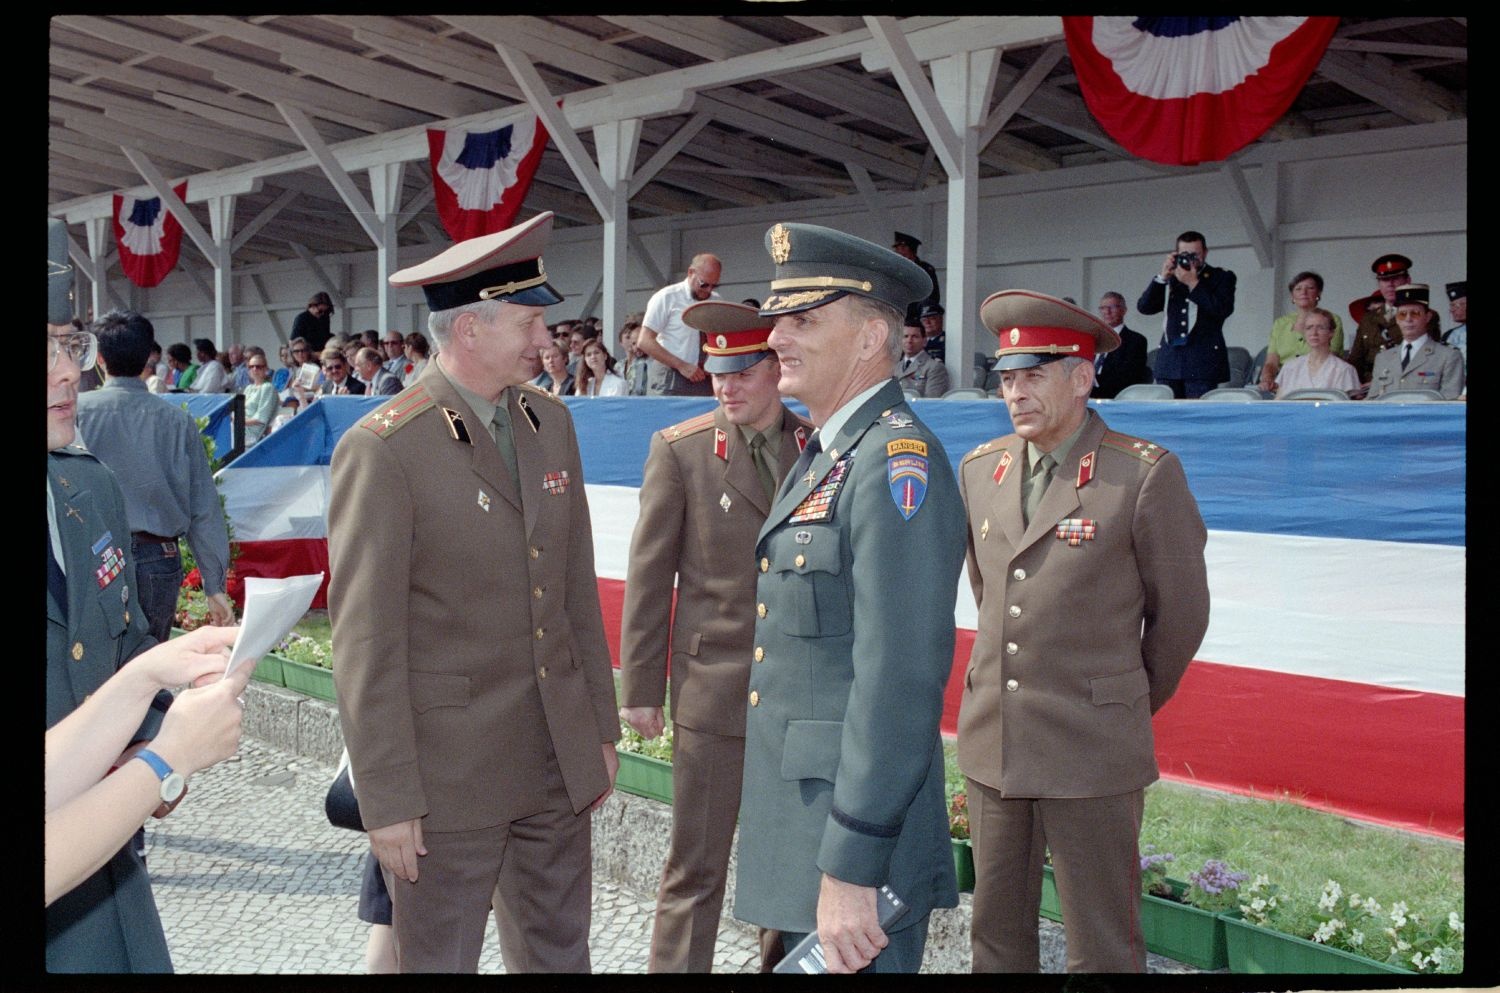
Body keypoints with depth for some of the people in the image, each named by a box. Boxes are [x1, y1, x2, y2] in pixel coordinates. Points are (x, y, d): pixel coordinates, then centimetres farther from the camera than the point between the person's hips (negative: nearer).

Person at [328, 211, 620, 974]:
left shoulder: (552, 424, 6)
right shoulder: (383, 450, -14)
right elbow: (366, 640, -14)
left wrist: (601, 728, 12)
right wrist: (387, 801, -13)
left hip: (559, 762, 6)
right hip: (449, 772, -6)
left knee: (558, 953, 18)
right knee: (437, 958, 11)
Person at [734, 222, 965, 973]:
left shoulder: (898, 461, -18)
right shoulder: (820, 458, 13)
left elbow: (900, 679, -25)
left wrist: (852, 869, -26)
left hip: (856, 839, -9)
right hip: (795, 832, 9)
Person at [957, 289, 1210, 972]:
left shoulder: (1147, 475, -9)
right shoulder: (979, 470, 7)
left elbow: (1180, 613, 0)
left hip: (1091, 751, -5)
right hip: (991, 741, 5)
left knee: (1103, 950, 4)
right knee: (997, 931, 14)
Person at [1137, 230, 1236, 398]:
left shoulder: (1222, 277, 10)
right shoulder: (1170, 279, 17)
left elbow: (1223, 310, -8)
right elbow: (1144, 307, 7)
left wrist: (1193, 283, -7)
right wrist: (1162, 277, -2)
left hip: (1203, 361, -3)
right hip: (1170, 362, 3)